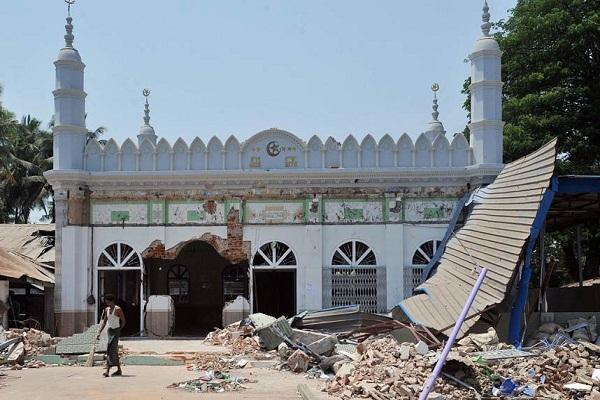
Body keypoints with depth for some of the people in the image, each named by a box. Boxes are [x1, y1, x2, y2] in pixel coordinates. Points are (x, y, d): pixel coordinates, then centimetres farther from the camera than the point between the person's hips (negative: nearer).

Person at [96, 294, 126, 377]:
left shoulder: (118, 309, -9)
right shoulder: (107, 309, 10)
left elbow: (123, 321, -5)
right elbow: (104, 322, 14)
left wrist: (119, 330, -9)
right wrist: (99, 332, 8)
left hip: (116, 331, -7)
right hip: (109, 330, 7)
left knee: (112, 350, -13)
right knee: (114, 351, 10)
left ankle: (107, 371, -17)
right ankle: (119, 370, 18)